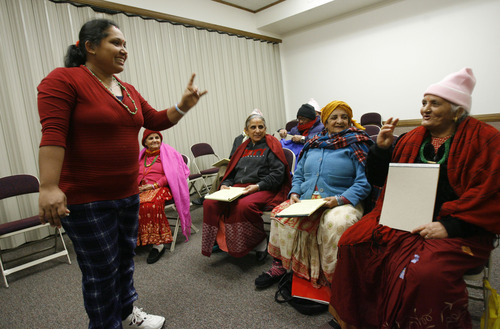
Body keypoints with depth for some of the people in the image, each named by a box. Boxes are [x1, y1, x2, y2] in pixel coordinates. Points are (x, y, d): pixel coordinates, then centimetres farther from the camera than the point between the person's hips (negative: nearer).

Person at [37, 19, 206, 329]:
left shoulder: (129, 91, 12)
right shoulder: (64, 79, -9)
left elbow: (156, 120, 12)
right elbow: (53, 134, -19)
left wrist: (184, 105, -4)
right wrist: (48, 187, -26)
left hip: (128, 194, 7)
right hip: (86, 199, -7)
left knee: (125, 257, 19)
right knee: (102, 270, 5)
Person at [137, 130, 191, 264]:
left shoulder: (168, 152, 7)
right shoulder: (142, 156, 22)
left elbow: (171, 174, -3)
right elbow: (136, 175, 20)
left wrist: (154, 185, -12)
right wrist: (137, 186, -3)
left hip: (161, 188, -5)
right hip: (142, 189, 5)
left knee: (150, 204, -36)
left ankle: (158, 244, -30)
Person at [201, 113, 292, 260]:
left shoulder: (271, 146, 6)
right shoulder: (243, 147, 23)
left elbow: (278, 173, -6)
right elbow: (232, 170, 24)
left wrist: (258, 186, -17)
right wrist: (225, 185, 3)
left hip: (264, 190, -5)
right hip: (238, 188, 6)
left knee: (244, 205, -38)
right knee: (209, 203, -18)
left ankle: (260, 242, -13)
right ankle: (220, 240, -3)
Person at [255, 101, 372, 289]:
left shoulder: (357, 143, 2)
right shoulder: (313, 144, 17)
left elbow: (364, 181, -9)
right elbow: (298, 174, 21)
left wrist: (340, 199, -21)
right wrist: (295, 193, 1)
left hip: (341, 202, -5)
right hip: (306, 201, 5)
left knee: (336, 224, -35)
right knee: (281, 214, -16)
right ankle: (280, 266, 0)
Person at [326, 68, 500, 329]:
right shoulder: (410, 140, 13)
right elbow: (377, 179, 15)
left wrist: (449, 225, -19)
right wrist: (381, 148, -2)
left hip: (458, 228, -4)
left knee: (426, 271, -34)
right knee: (352, 241, -17)